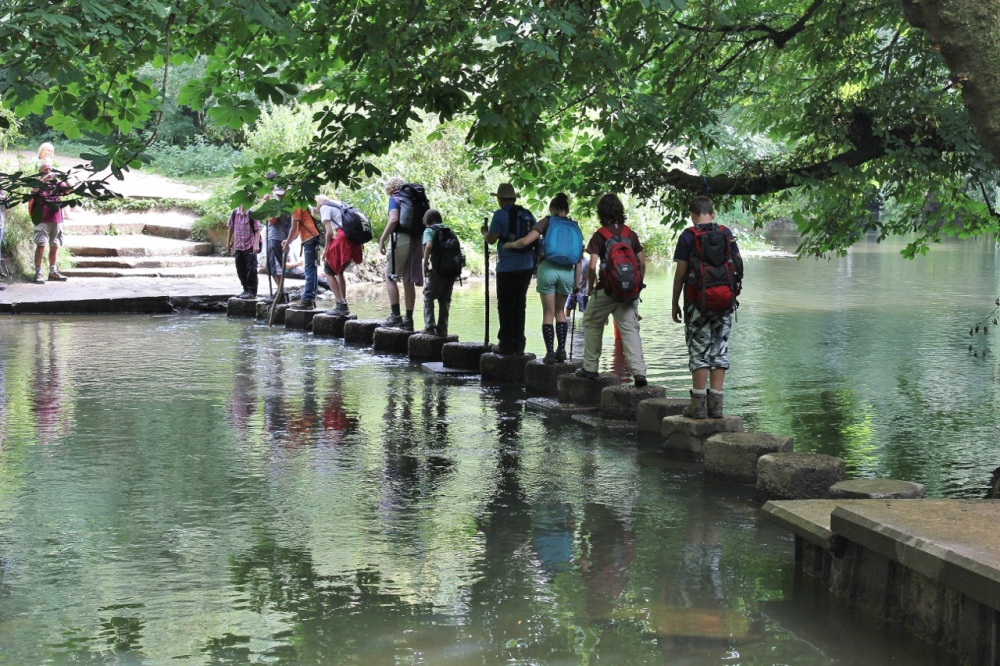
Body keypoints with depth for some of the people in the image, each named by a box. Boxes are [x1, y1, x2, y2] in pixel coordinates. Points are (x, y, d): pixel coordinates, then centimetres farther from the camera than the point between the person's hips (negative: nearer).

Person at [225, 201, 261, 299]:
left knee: (251, 270, -3)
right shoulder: (234, 213, 4)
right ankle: (246, 290, 22)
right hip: (238, 247, 5)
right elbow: (231, 228, 15)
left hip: (250, 247, -5)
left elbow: (257, 230, -9)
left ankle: (252, 292, 4)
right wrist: (228, 242, 18)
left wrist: (256, 244, -18)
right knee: (241, 270, 11)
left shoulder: (252, 214, -8)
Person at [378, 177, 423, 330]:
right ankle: (409, 319, 9)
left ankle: (395, 315, -11)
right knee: (409, 281, 9)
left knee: (390, 277, 0)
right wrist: (423, 246, 20)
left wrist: (382, 240, -15)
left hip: (401, 239, -6)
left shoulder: (394, 199, -2)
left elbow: (394, 219, -18)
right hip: (416, 241, 6)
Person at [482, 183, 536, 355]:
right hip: (527, 266, 6)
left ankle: (506, 345, 2)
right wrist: (535, 263, 21)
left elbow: (491, 239, -13)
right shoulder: (527, 215, 10)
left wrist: (485, 233, 9)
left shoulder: (500, 214, -8)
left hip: (507, 268, -6)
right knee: (520, 305, 12)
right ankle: (518, 345, 13)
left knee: (506, 306, 2)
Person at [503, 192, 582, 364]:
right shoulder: (575, 227, 14)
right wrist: (577, 283, 17)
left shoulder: (548, 221, 4)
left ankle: (550, 353, 3)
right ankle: (561, 350, 12)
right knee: (560, 311, 20)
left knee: (548, 313, 7)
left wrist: (510, 244, 11)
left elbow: (525, 241, -7)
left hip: (548, 268, -3)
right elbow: (578, 258, 13)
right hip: (567, 272, 3)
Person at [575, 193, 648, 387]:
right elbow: (642, 263, 6)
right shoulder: (630, 234, 6)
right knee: (630, 329, 0)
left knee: (592, 324, 17)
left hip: (606, 290, -3)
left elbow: (592, 266, -12)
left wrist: (591, 287, 2)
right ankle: (639, 372, -14)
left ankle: (590, 368, 22)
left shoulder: (599, 236, -6)